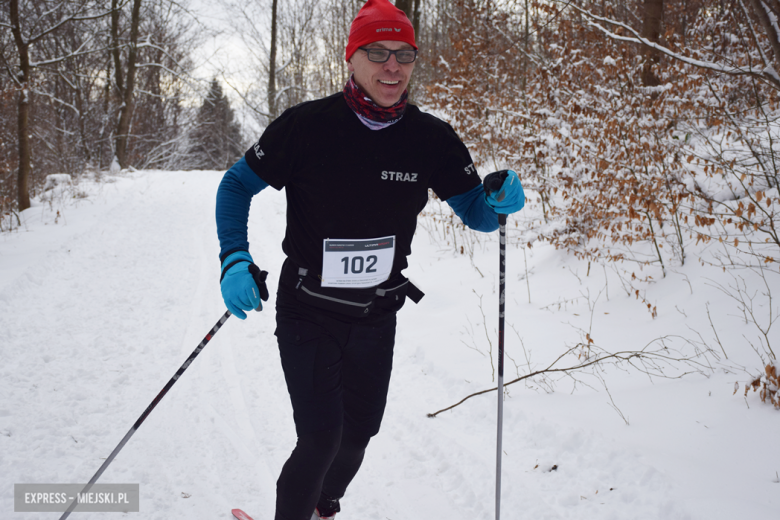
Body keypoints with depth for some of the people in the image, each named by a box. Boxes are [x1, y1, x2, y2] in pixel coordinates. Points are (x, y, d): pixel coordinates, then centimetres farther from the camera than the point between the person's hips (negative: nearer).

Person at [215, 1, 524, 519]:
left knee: (358, 433, 18)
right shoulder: (307, 125, -16)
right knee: (321, 438, -12)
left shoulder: (432, 139, -7)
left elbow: (476, 212, 1)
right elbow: (237, 187, -5)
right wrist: (235, 259, -20)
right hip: (308, 313, -3)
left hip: (377, 317, 4)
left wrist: (500, 201, -23)